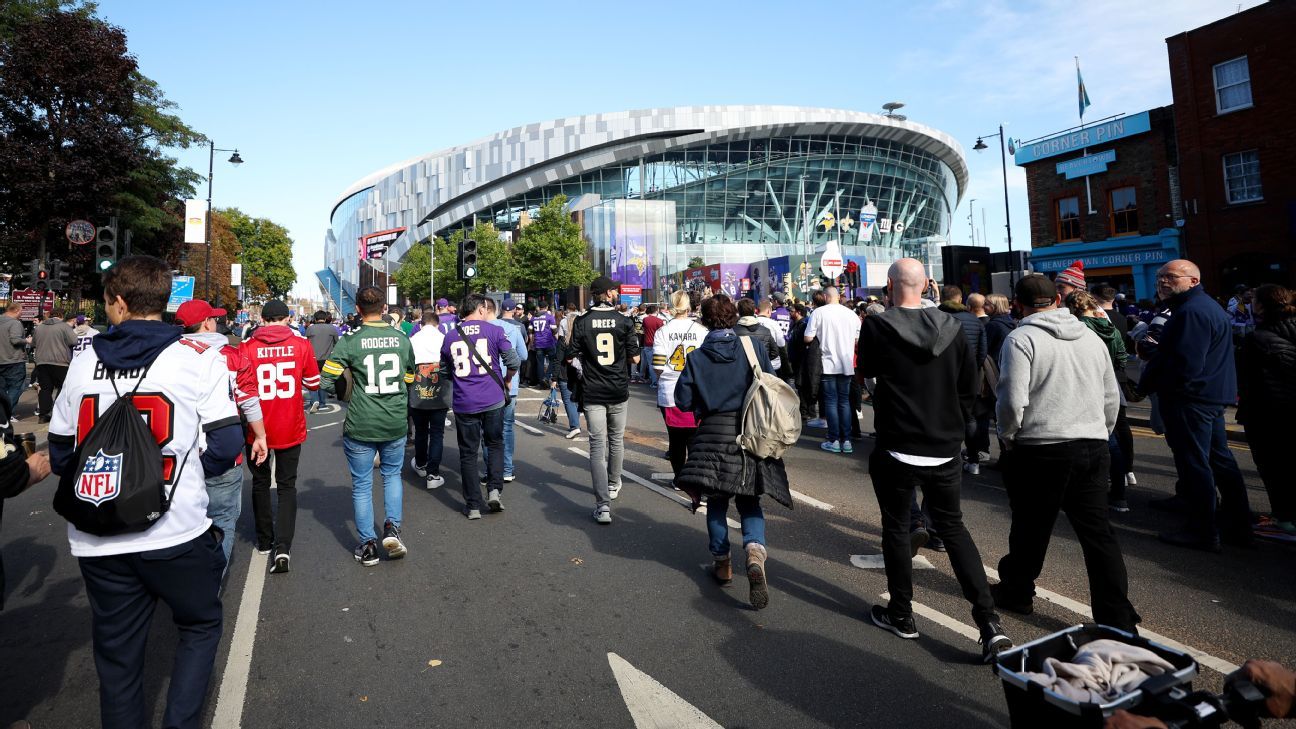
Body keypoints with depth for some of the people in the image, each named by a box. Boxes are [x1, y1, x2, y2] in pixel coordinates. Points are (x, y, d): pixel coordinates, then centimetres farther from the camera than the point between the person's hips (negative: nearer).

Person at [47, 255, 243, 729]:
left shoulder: (84, 364, 3)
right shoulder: (199, 360, -7)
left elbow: (60, 454, 8)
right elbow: (224, 446, -9)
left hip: (98, 543, 3)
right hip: (178, 532, -3)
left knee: (116, 654, 18)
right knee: (200, 627, 19)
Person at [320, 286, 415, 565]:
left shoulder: (350, 341, -11)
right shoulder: (402, 339, 0)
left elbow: (327, 379, -12)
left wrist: (344, 393, 6)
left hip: (360, 426, -2)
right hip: (396, 423, 3)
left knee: (362, 485, 11)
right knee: (392, 474, 23)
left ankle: (367, 545, 18)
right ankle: (392, 527, 7)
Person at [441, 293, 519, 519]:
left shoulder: (450, 336, 6)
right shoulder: (494, 331, -4)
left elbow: (444, 370, 14)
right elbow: (514, 362, -8)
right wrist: (507, 380, 11)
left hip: (464, 403, 2)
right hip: (493, 399, -2)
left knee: (468, 453, 9)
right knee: (495, 444, 18)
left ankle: (473, 505, 14)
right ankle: (494, 490, 3)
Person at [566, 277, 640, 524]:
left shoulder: (581, 322, -6)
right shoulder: (624, 321, -6)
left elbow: (570, 357, -4)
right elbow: (635, 358, -4)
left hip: (592, 393, -1)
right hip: (619, 392, 1)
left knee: (597, 445, -2)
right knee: (616, 439, 21)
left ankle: (603, 504, -11)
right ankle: (613, 484, 41)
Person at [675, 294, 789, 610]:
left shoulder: (696, 358, -4)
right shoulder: (752, 348, -3)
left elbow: (683, 401, -2)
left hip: (713, 434, 0)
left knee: (717, 501, 16)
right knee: (748, 501, 11)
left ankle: (722, 562, 23)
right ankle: (755, 551, -14)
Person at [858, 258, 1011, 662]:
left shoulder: (877, 326, -13)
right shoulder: (951, 326, -1)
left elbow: (865, 371, 5)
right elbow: (970, 385, 5)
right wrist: (955, 428, 17)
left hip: (897, 449, -4)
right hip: (945, 449, 4)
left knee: (896, 527, 12)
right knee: (953, 526, 16)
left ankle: (901, 615, 23)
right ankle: (989, 622, 9)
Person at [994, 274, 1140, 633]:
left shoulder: (1021, 339, -10)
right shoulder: (1091, 337, 10)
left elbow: (1012, 401, -16)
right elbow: (1112, 398, 15)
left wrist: (1008, 437, 0)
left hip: (1040, 450, -5)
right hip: (1093, 448, 5)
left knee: (1030, 528, 11)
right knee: (1099, 534, 8)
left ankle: (1016, 592, 30)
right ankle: (1118, 620, 11)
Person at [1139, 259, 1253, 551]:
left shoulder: (1191, 312, -18)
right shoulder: (1208, 306, 18)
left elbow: (1185, 364, -24)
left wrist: (1146, 385, -14)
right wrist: (1156, 348, 7)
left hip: (1189, 400, -11)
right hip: (1213, 396, 11)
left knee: (1193, 464, -3)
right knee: (1220, 460, 17)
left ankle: (1202, 532, 4)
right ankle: (1237, 525, 26)